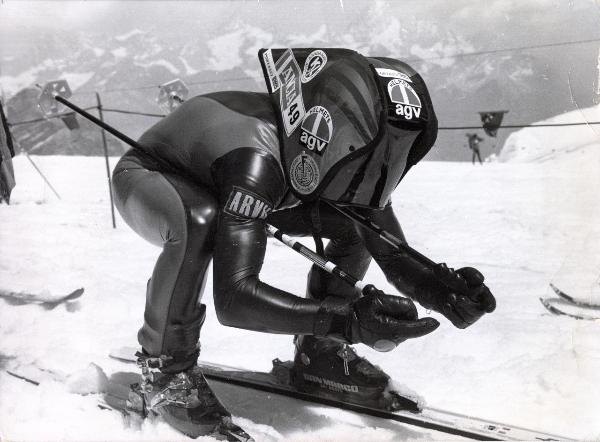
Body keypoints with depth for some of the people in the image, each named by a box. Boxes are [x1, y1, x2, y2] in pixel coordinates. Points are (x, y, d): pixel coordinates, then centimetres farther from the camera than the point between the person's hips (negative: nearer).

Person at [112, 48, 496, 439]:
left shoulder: (336, 164, -21)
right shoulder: (257, 158, -44)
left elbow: (395, 257, -14)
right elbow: (233, 297, -51)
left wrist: (448, 296, -34)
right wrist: (346, 320, -59)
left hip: (217, 185, 6)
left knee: (357, 227, -8)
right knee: (200, 223, -43)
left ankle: (318, 350, 6)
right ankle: (166, 367, -18)